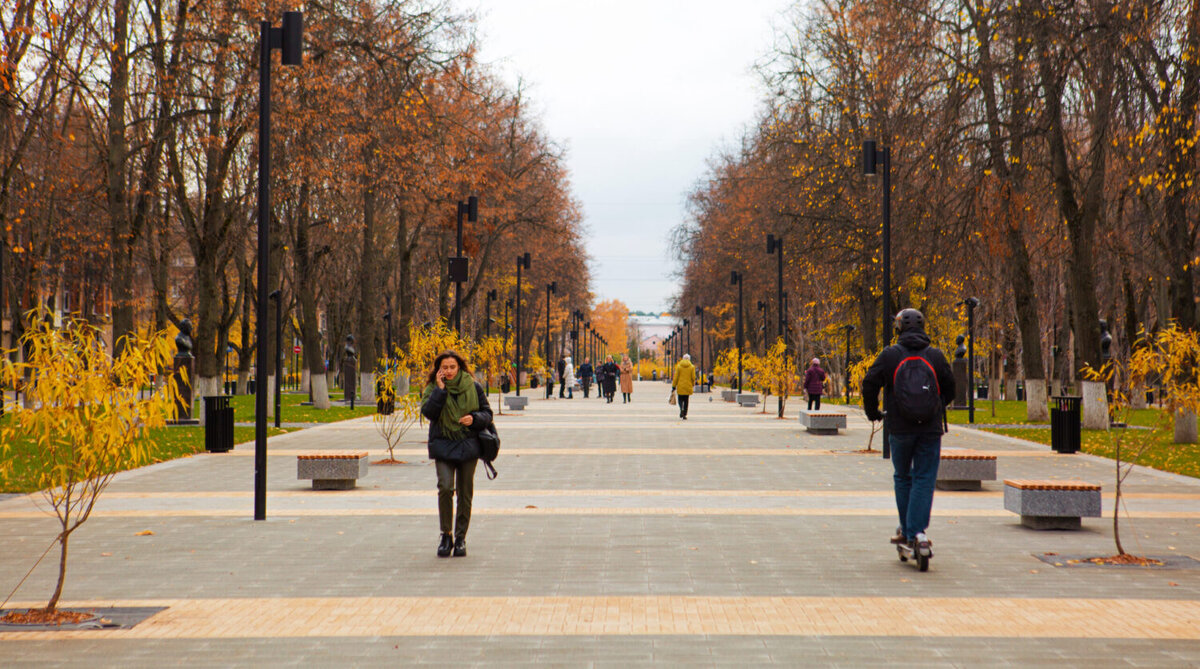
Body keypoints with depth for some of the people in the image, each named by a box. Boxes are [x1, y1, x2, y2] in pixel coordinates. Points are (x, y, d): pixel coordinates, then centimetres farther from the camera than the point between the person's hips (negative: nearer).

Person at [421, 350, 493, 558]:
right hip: (443, 445, -1)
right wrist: (440, 389, -15)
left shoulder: (473, 387, 5)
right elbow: (428, 412, -12)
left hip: (468, 445, 1)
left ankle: (460, 537, 16)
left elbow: (487, 413, 8)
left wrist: (474, 418, -11)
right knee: (445, 487, -17)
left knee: (465, 492, 4)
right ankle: (446, 535, -3)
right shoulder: (433, 388, 3)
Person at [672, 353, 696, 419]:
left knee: (680, 399, 10)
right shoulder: (692, 367, -2)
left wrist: (674, 386, 4)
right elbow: (693, 377, -1)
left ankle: (681, 409, -20)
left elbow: (676, 377, -2)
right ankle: (684, 415, 7)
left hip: (680, 386, -1)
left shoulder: (679, 366, -2)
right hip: (688, 386, 1)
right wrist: (693, 384, 17)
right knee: (686, 401, 9)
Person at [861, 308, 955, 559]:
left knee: (902, 478, 16)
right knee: (924, 479, 2)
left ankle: (907, 529, 19)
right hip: (931, 428, 1)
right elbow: (950, 389, 11)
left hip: (899, 428, 0)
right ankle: (918, 531, -9)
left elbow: (869, 383, -4)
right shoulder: (936, 356, 4)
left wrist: (873, 412, 12)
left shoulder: (890, 355, -2)